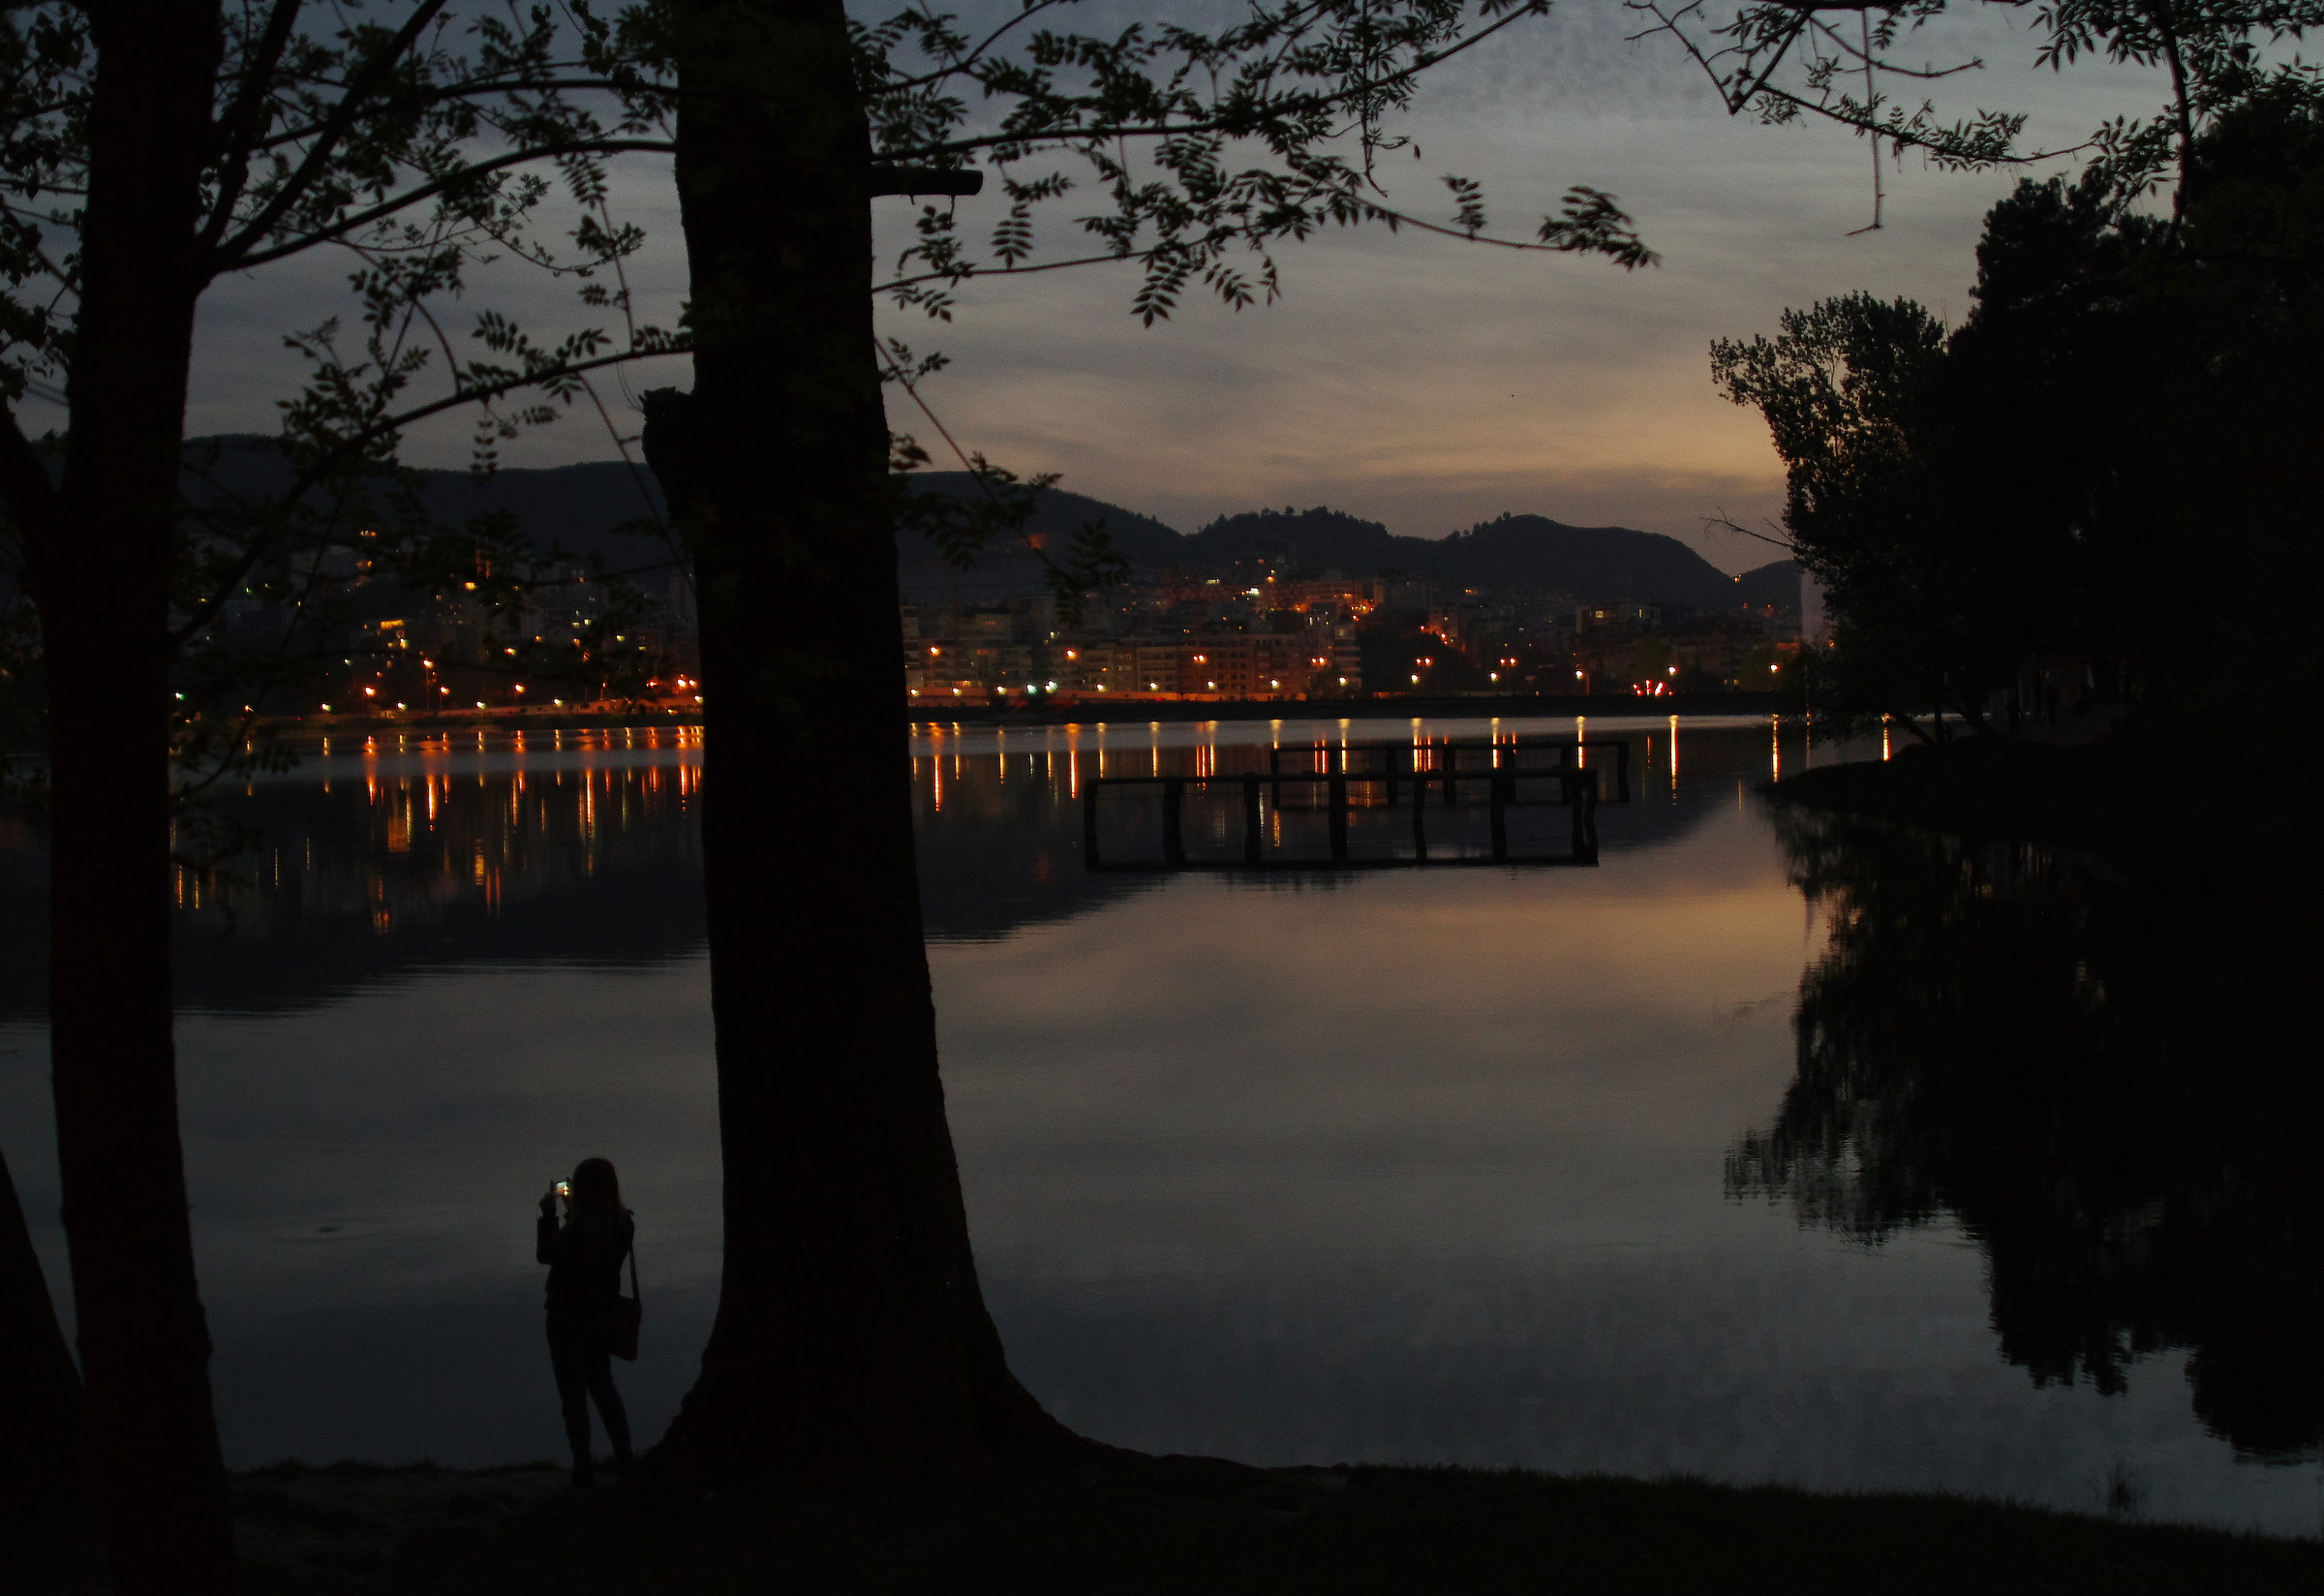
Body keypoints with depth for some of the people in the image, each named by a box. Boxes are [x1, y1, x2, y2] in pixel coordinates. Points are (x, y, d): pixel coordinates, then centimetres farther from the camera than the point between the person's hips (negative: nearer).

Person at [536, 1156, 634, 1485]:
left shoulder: (576, 1228, -25)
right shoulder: (623, 1225, -6)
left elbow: (546, 1254, -7)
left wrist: (548, 1214, 2)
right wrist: (573, 1214, 12)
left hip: (568, 1316, -6)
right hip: (603, 1313, 6)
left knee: (572, 1391, 4)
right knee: (602, 1385, 23)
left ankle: (583, 1466, 5)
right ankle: (624, 1457, 25)